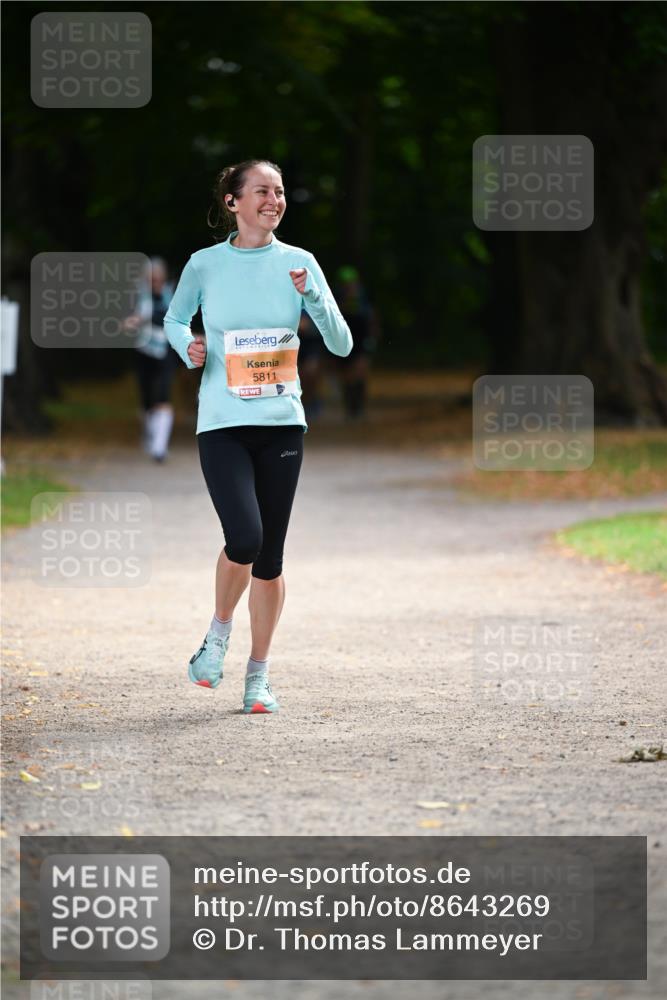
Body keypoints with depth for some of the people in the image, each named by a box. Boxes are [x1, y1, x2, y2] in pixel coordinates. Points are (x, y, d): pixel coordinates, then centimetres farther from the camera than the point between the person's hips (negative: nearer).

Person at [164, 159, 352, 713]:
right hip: (222, 424, -2)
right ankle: (219, 632, 7)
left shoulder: (299, 263, 3)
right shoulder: (206, 265, 0)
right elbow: (174, 318, 18)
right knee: (244, 538, -20)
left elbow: (342, 345, 1)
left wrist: (313, 297, -15)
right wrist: (188, 346, -3)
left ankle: (259, 674, 17)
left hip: (282, 423, 2)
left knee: (270, 556, 4)